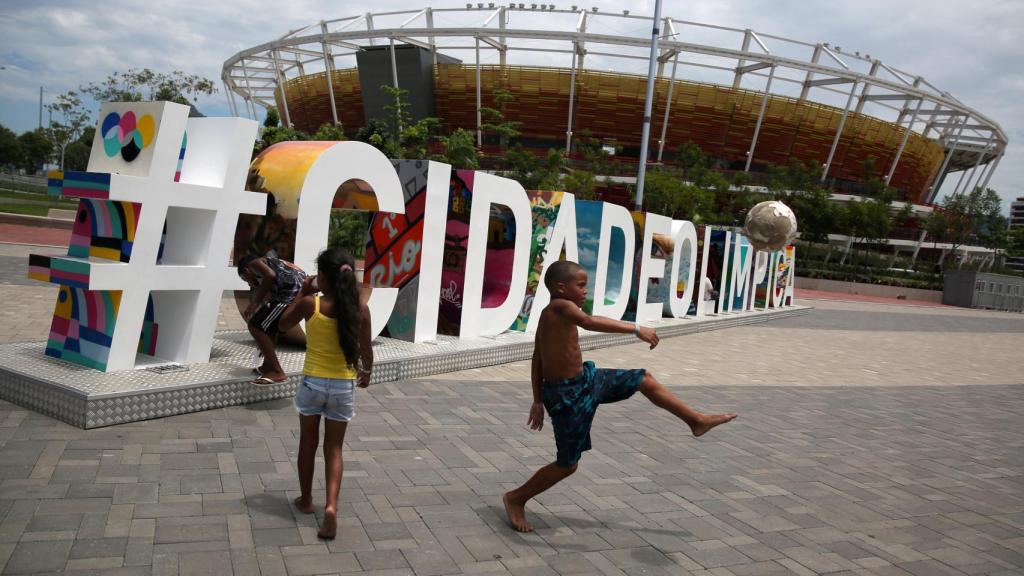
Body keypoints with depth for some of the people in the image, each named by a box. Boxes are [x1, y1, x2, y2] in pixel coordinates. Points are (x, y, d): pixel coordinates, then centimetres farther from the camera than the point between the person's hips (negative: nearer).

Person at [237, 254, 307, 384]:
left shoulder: (254, 263, 12)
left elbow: (270, 275, -14)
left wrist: (255, 303, -5)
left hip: (293, 292, -9)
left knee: (256, 326, 0)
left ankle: (277, 372, 1)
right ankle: (268, 365, 37)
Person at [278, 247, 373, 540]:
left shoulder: (309, 304, -12)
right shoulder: (360, 310, -8)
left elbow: (284, 323, 8)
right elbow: (366, 350, 0)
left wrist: (302, 292, 11)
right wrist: (366, 373, 18)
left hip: (313, 382, -1)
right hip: (343, 386, 1)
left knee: (308, 443, 18)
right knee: (334, 449, 10)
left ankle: (306, 500, 32)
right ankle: (331, 505, -7)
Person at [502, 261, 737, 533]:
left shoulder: (550, 315, 7)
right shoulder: (560, 306, -20)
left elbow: (537, 360, 11)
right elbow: (590, 322, -41)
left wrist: (538, 401, 16)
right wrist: (636, 329, -43)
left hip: (586, 379, 10)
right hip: (568, 395, -10)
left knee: (643, 378, 12)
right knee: (567, 465, 3)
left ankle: (697, 420, 24)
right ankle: (516, 499, 23)